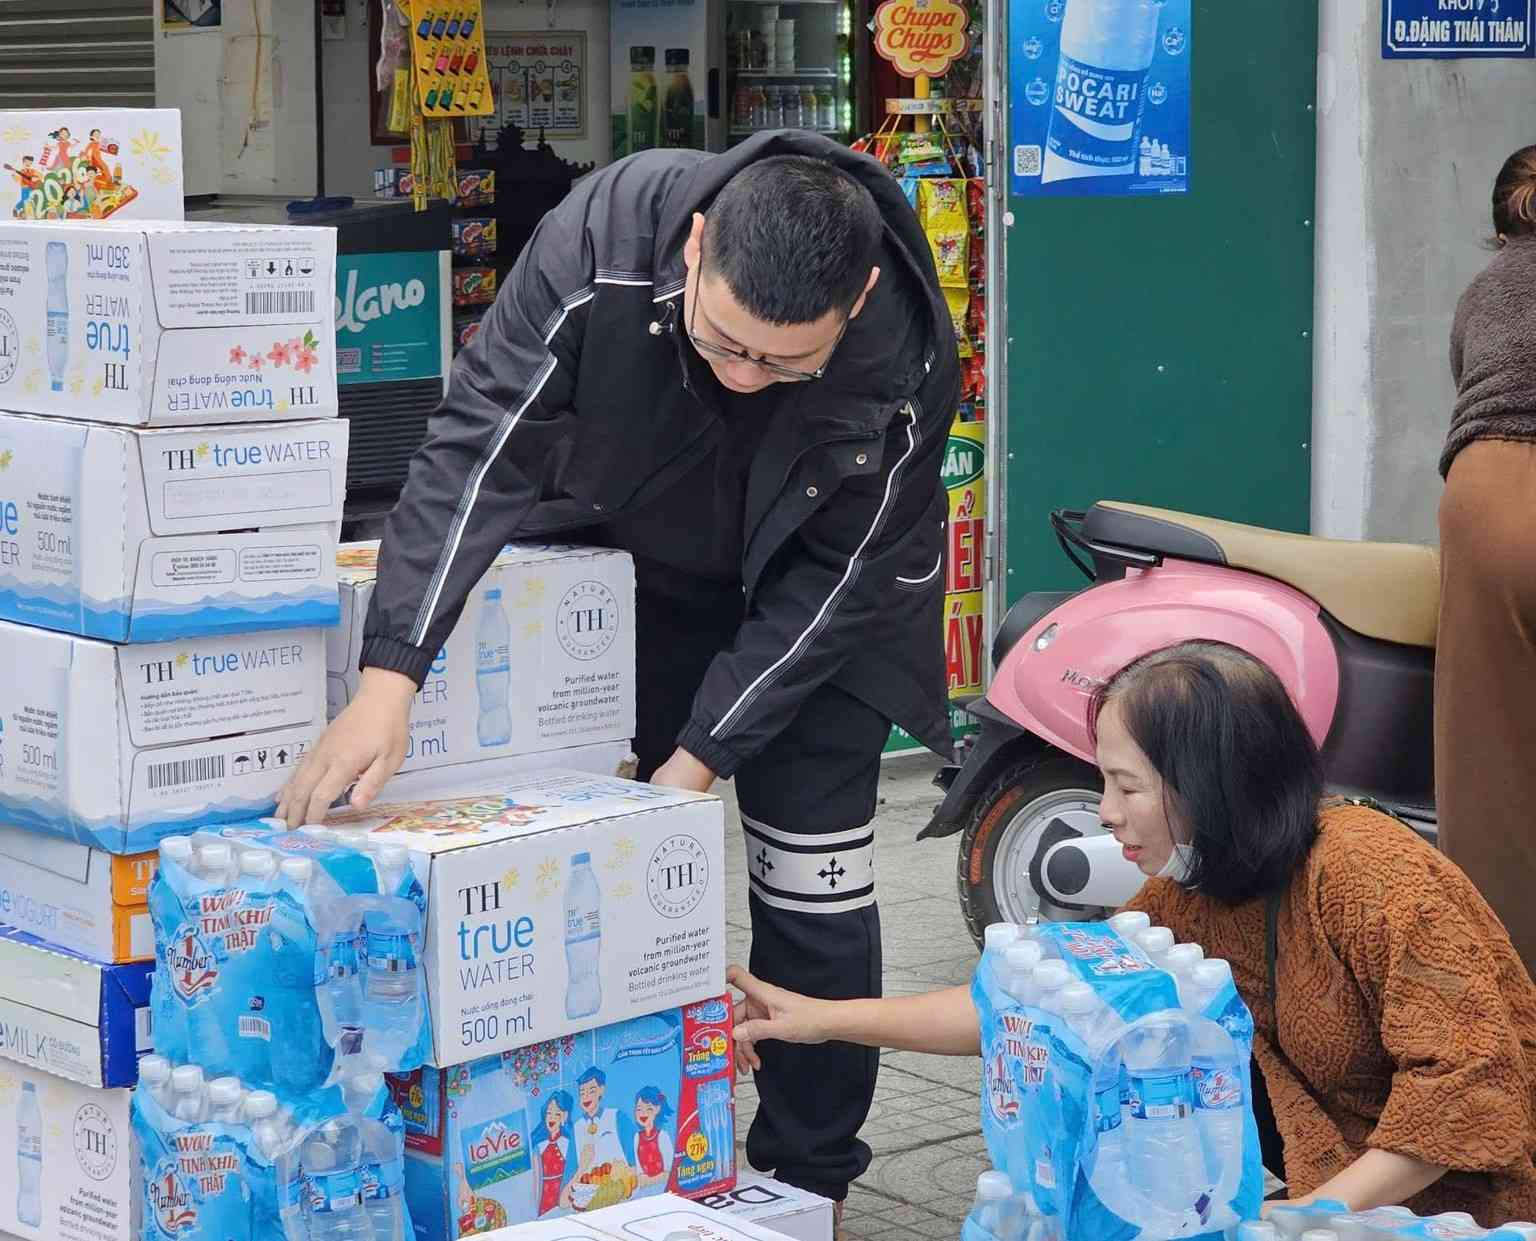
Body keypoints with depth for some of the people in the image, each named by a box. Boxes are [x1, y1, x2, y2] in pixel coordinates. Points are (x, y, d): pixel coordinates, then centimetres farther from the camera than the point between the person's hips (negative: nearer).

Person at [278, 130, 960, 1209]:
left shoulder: (906, 361, -35)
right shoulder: (608, 236, -35)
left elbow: (838, 581, -23)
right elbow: (479, 448, -31)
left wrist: (700, 757, -27)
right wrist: (390, 681, -39)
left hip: (804, 599, -1)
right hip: (635, 561, 2)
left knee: (813, 878, -6)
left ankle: (804, 1182, 10)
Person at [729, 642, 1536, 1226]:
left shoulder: (1366, 873, -24)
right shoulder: (1193, 900, -1)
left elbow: (1467, 1078, -27)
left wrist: (1311, 1213, -29)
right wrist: (831, 1020, 1)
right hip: (1346, 1168, 7)